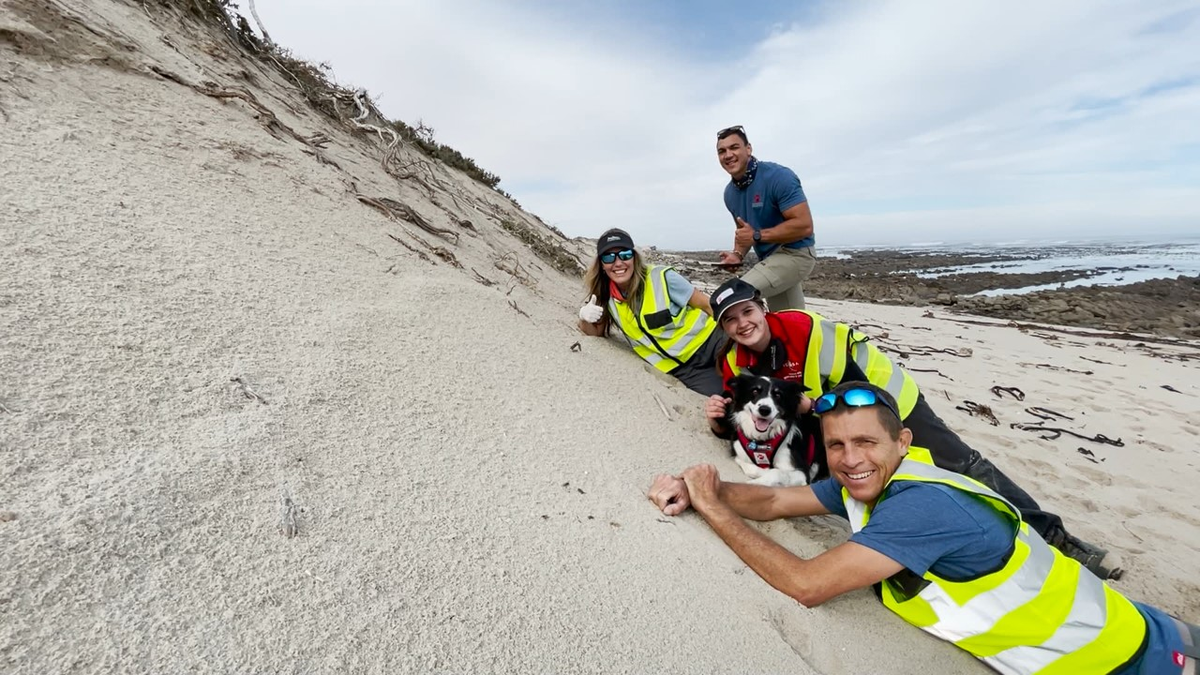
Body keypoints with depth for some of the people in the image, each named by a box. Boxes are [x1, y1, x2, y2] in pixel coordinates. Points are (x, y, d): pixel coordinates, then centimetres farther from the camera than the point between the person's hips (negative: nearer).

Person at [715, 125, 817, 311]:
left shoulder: (779, 176, -18)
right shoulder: (730, 192, 6)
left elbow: (804, 225, -24)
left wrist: (757, 235, -23)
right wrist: (738, 254, -3)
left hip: (794, 254, -8)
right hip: (769, 258, 8)